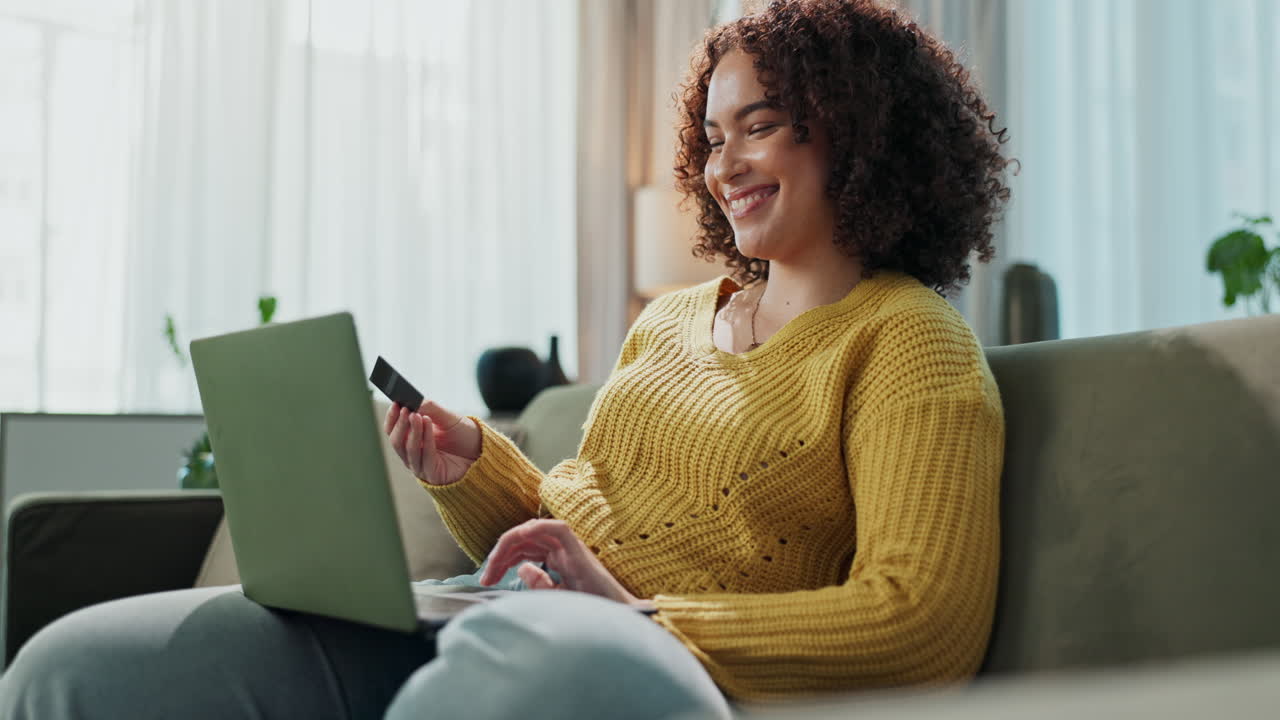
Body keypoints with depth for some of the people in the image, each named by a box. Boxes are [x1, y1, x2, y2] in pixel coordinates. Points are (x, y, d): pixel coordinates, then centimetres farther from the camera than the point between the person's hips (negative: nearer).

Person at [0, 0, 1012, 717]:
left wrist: (639, 614, -15)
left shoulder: (908, 339, 2)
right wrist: (472, 470, 5)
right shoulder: (672, 321, 23)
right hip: (475, 626, 6)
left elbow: (923, 625, -11)